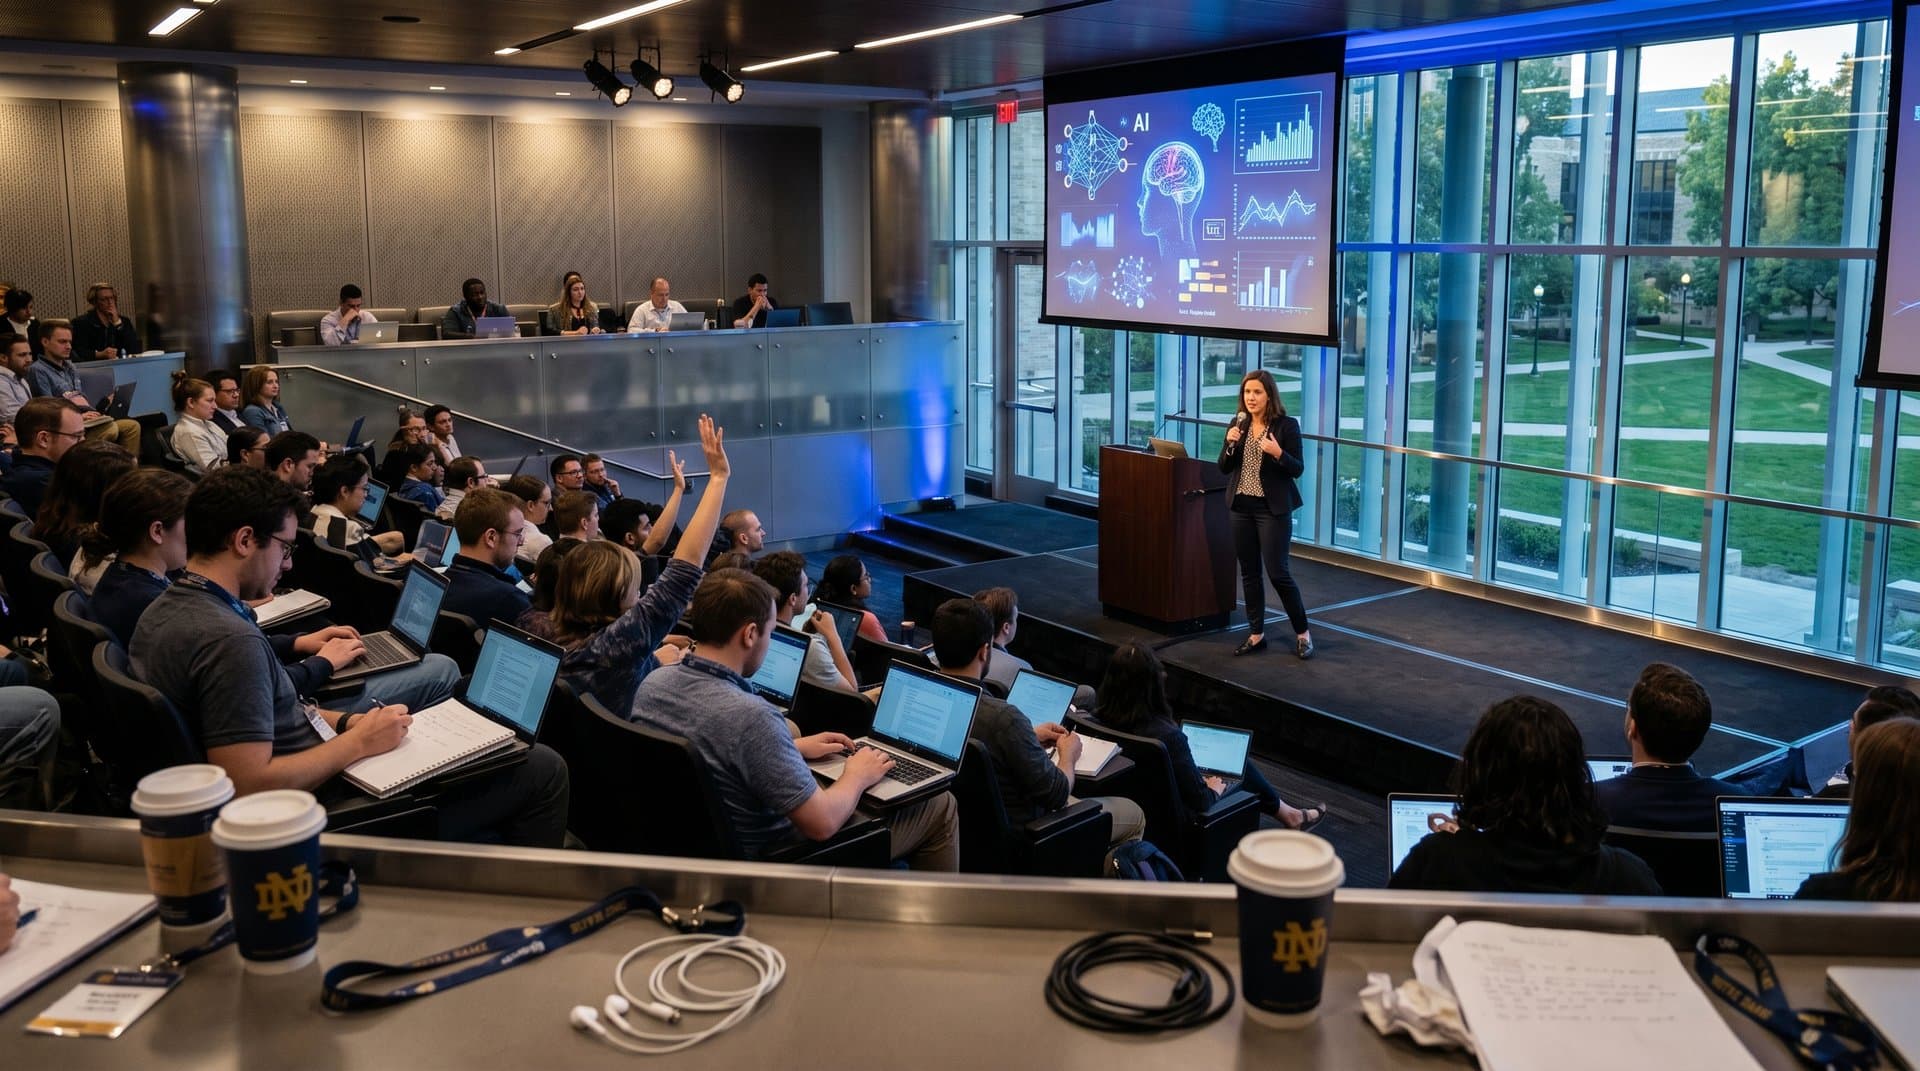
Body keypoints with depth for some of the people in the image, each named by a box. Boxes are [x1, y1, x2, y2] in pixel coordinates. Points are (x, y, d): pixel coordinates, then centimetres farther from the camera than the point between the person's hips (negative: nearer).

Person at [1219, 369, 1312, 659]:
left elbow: (1297, 469, -8)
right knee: (1249, 573, 9)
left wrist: (1278, 453, -25)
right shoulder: (1238, 424, 6)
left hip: (1272, 509, -5)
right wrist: (1230, 443, -11)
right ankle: (1256, 634, 19)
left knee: (1278, 572, -4)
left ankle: (1302, 633, 11)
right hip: (1241, 507, 5)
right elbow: (1224, 468, 7)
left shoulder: (1287, 425, -8)